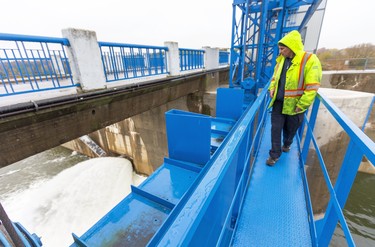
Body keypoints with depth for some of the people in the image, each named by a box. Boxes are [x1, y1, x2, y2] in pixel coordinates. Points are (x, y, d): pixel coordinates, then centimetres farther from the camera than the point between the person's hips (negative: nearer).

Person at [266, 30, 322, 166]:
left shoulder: (310, 60, -15)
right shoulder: (281, 60, 4)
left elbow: (312, 87, -16)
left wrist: (301, 105, -18)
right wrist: (272, 88, 1)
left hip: (294, 105, -4)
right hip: (278, 102, 4)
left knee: (290, 129, 16)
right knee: (275, 128, 2)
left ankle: (287, 144, 45)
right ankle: (275, 154, 15)